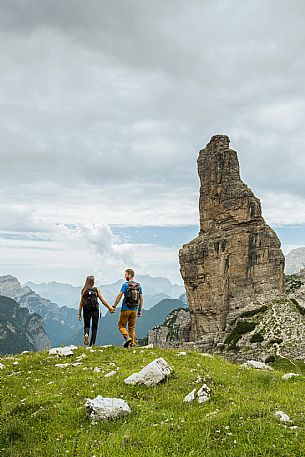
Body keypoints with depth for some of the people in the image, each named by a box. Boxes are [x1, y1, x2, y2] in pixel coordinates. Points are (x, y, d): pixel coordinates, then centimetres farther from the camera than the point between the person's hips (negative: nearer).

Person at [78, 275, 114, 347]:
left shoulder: (84, 290, 0)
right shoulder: (96, 290, -2)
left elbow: (81, 302, -3)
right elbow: (102, 300, -1)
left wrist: (79, 314, 1)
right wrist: (109, 308, 9)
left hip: (86, 310, 1)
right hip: (95, 310, -1)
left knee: (86, 325, 15)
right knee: (94, 327, 10)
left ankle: (86, 334, -16)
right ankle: (92, 343, 7)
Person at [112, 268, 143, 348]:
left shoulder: (125, 285, -10)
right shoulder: (138, 286, 8)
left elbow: (119, 296, -14)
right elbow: (141, 299, 10)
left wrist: (114, 306, -8)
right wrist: (139, 310, 15)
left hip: (126, 309, -5)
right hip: (134, 309, 5)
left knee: (121, 325, 7)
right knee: (132, 327, 12)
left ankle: (127, 338, -13)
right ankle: (132, 344, 7)